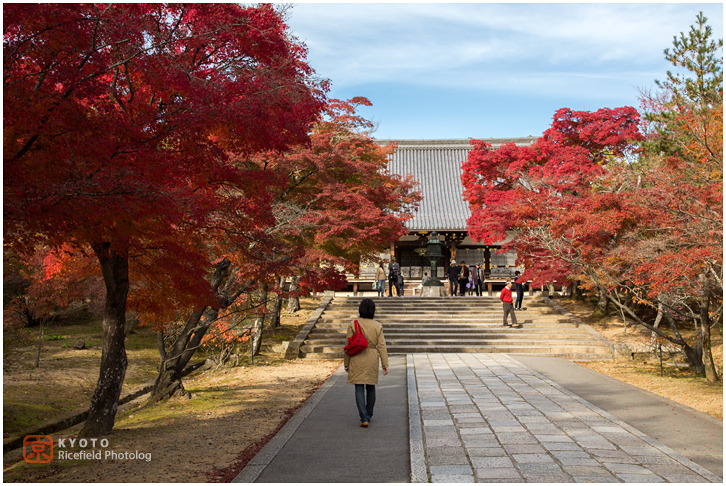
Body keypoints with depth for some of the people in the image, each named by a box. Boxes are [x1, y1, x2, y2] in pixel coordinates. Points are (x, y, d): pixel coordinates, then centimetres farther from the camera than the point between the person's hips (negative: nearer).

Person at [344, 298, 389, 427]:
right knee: (371, 387, 18)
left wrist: (346, 363, 7)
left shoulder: (353, 325, -7)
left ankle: (364, 418, -9)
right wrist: (385, 365, 1)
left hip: (357, 360, -2)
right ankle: (369, 415, 32)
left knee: (359, 389, 0)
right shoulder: (378, 326, -3)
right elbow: (381, 346, -3)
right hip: (372, 360, 2)